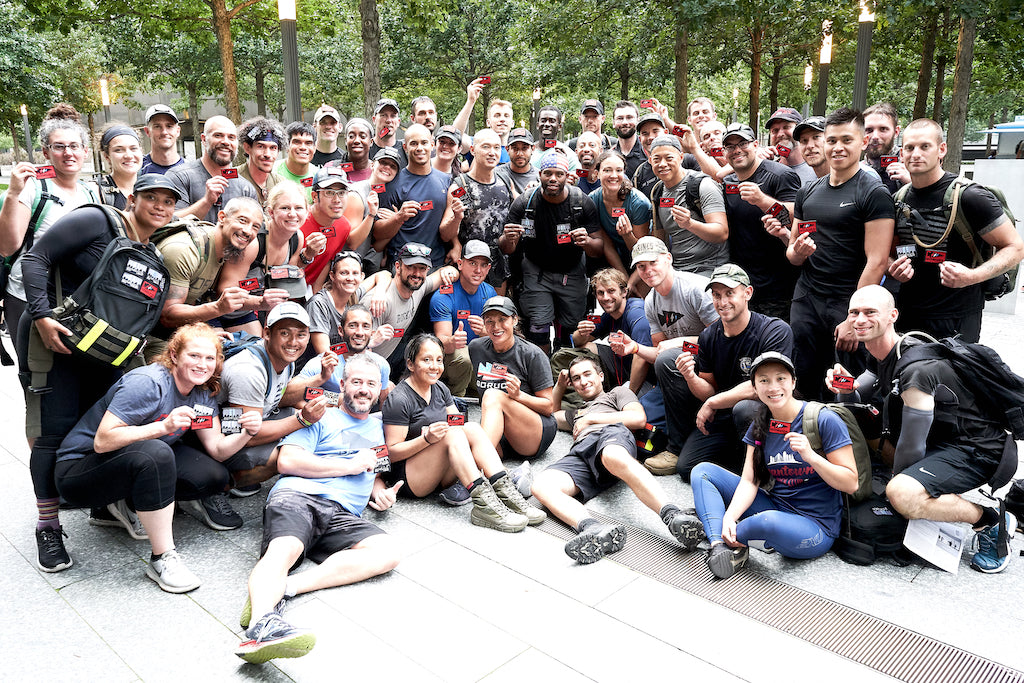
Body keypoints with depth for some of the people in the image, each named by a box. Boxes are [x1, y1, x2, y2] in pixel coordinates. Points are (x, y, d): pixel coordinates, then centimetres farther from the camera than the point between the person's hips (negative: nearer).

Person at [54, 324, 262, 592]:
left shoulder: (203, 392, -2)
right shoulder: (147, 383, -25)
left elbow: (217, 448, -4)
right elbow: (102, 441, -31)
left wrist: (246, 433, -23)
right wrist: (164, 426, -38)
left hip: (139, 461, 7)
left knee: (214, 477, -9)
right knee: (155, 454, -37)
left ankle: (131, 504, 5)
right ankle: (163, 558, -29)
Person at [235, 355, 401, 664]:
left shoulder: (377, 428, 32)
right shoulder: (321, 416, 14)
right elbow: (287, 461, 0)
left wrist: (381, 492, 14)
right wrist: (349, 466, 0)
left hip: (342, 516, 4)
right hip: (297, 496, -4)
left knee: (389, 553, -25)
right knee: (284, 550, -36)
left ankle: (285, 586, -34)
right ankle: (262, 622, -62)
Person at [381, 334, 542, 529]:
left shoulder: (440, 389, 10)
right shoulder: (399, 399, -13)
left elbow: (461, 423, 9)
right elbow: (391, 453, -15)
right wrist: (426, 439, -29)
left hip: (441, 475, 7)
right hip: (407, 478, -7)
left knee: (472, 428, -18)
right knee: (452, 432, -29)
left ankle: (506, 492, -32)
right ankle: (483, 503, -43)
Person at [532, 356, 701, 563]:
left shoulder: (618, 392, 33)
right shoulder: (576, 413, 49)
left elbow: (638, 418, 12)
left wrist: (591, 418, 13)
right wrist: (560, 385, 54)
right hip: (579, 453, 4)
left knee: (614, 458, -46)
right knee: (541, 485, -33)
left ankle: (673, 515, -61)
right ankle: (593, 529, -57)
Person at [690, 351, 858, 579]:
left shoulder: (824, 421, -12)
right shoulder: (760, 426, 5)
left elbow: (851, 484, -12)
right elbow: (749, 481, -3)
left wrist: (811, 456, -28)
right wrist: (729, 517, -20)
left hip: (816, 526, -6)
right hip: (773, 506, 6)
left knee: (770, 522, -41)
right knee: (703, 471, -1)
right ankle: (721, 546, -23)